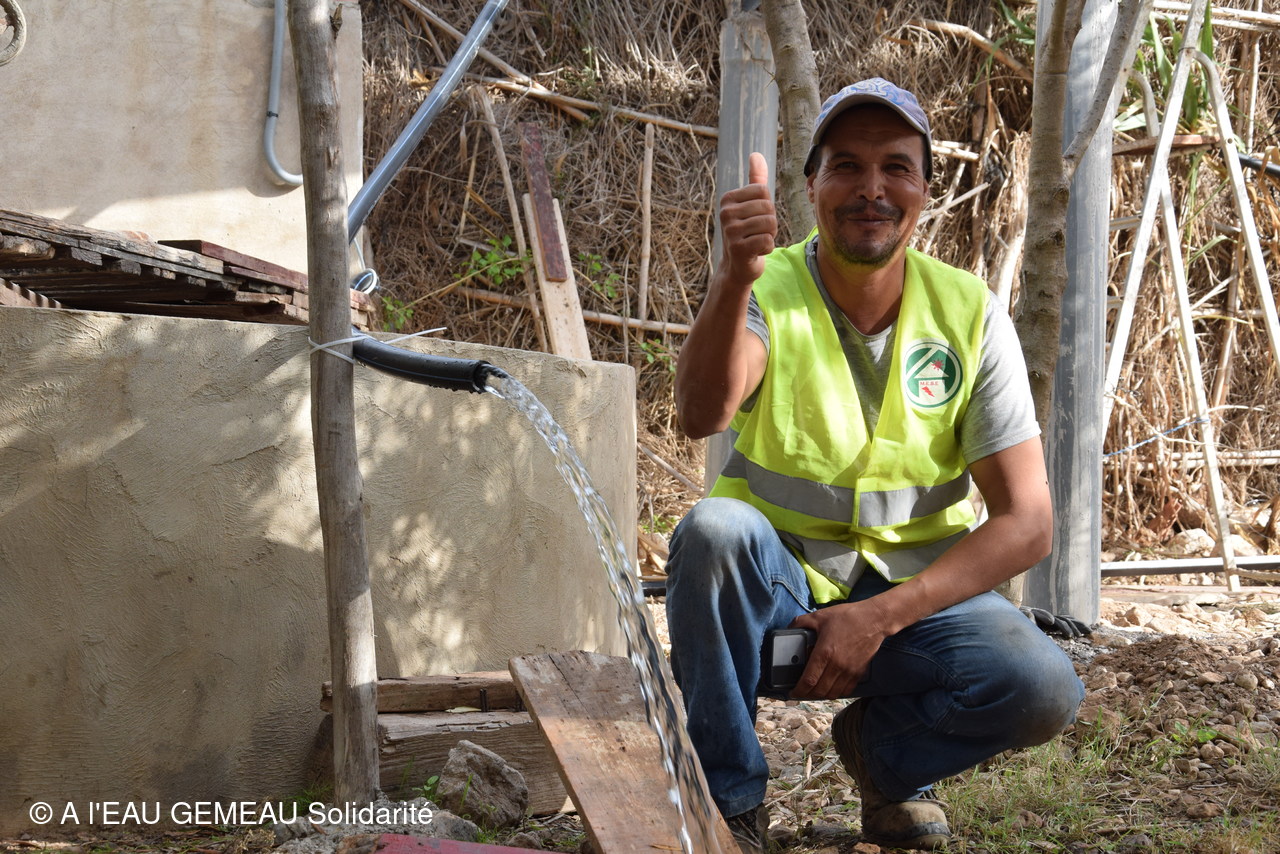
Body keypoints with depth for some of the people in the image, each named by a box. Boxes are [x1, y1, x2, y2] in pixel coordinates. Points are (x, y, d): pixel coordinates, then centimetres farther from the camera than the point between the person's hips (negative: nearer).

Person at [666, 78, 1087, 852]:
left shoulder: (970, 314, -7)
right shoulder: (768, 292, -11)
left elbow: (1027, 522, -9)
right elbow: (703, 415, -34)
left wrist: (880, 618, -20)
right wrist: (736, 277, -52)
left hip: (915, 587, 1)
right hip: (775, 580, -1)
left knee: (1044, 692, -26)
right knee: (714, 530, -33)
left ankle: (881, 747, 8)